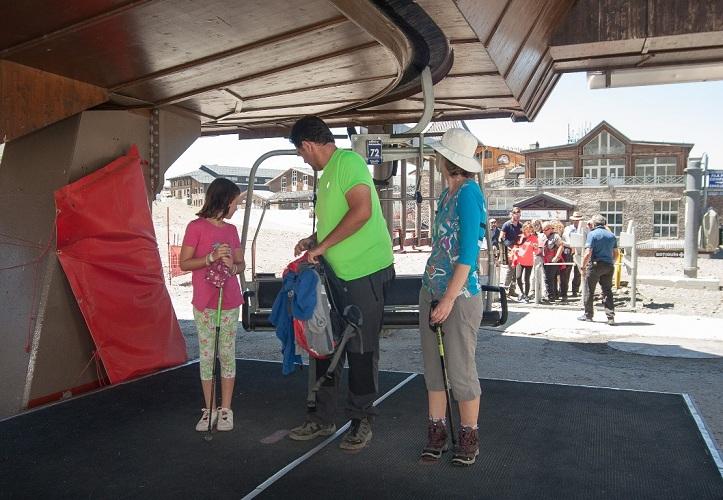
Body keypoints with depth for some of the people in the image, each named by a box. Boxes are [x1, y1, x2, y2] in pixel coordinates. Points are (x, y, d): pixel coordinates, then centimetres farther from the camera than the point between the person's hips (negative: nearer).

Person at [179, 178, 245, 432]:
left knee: (227, 354, 6)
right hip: (203, 304, -3)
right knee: (206, 355, 5)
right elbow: (184, 263, -7)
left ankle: (225, 409, 15)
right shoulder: (196, 227, -6)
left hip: (230, 303, 3)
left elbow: (241, 264, 13)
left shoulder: (231, 230, 8)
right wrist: (211, 258, -20)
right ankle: (209, 409, 16)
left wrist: (232, 266, -10)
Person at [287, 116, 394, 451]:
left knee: (361, 350, 2)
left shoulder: (348, 161, -11)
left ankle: (361, 422, 18)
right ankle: (322, 418, 25)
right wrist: (314, 240, 14)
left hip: (364, 272, -9)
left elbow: (362, 211, -24)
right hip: (336, 273, 9)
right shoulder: (328, 173, 18)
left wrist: (323, 246, -18)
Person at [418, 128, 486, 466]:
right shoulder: (446, 194, 12)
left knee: (460, 370, 1)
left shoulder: (468, 193, -12)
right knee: (433, 367, 11)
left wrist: (449, 299, -19)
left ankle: (469, 437, 18)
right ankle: (436, 431, 23)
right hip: (431, 290, 8)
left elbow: (468, 252, -17)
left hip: (460, 294, -8)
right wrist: (434, 292, 14)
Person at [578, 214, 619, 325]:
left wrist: (583, 267, -8)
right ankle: (611, 317, 1)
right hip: (608, 266, 5)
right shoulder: (612, 235, 9)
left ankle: (588, 315, 17)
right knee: (607, 291, 8)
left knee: (589, 291, 8)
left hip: (595, 265, -5)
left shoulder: (592, 234, -8)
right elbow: (616, 254, 12)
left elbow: (588, 253, -15)